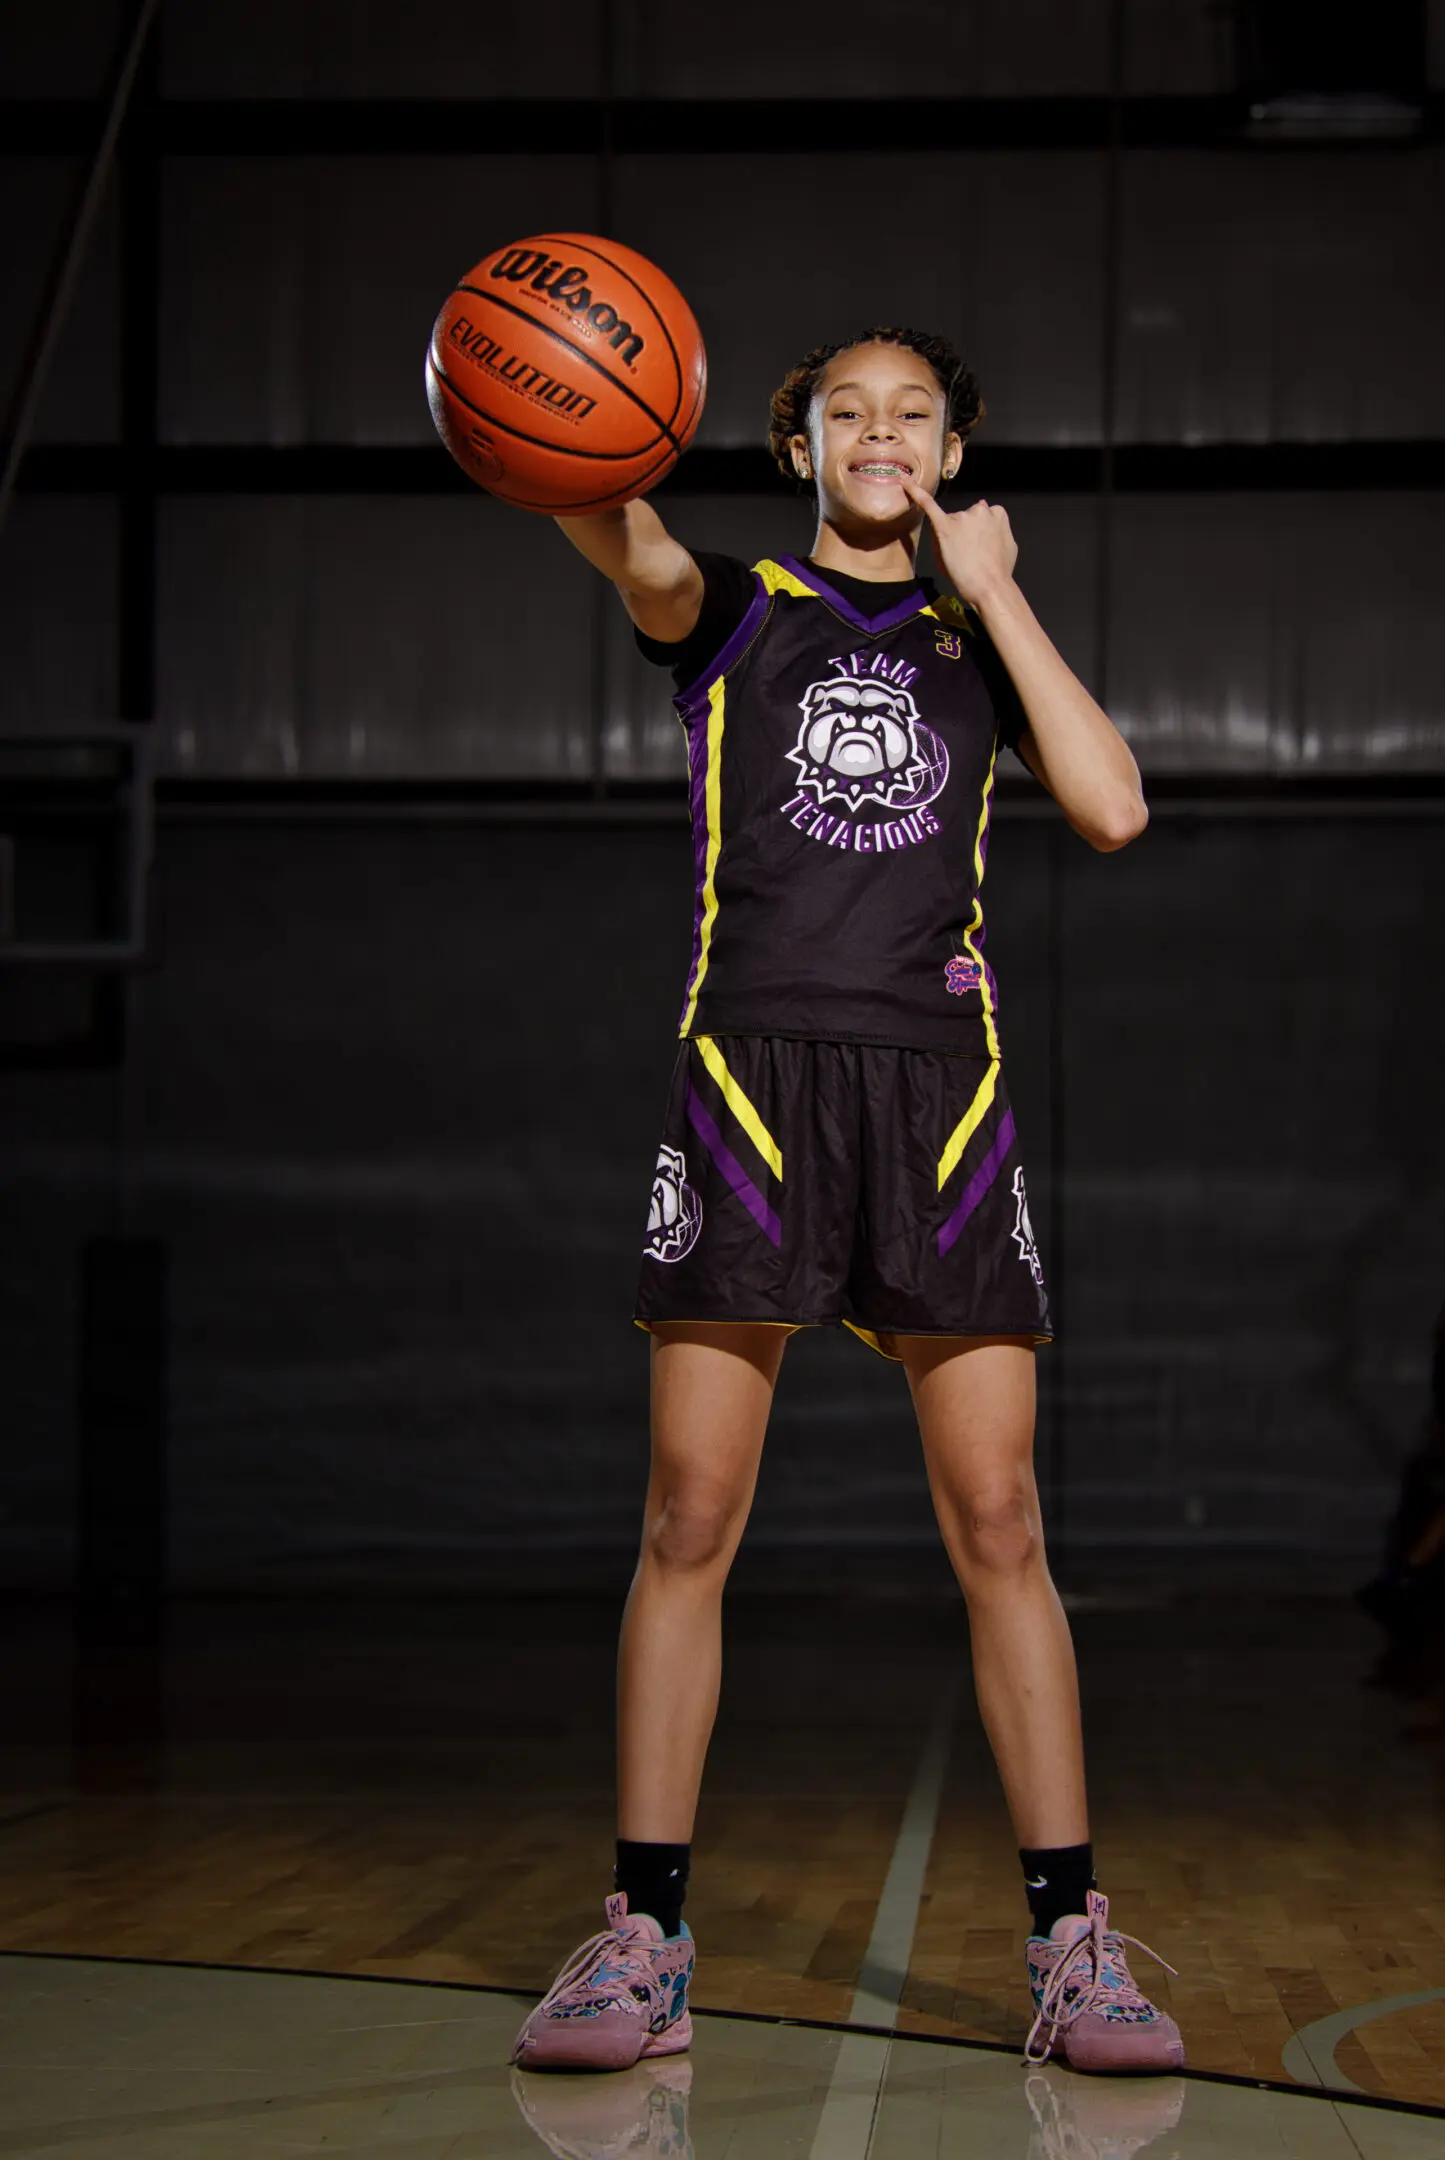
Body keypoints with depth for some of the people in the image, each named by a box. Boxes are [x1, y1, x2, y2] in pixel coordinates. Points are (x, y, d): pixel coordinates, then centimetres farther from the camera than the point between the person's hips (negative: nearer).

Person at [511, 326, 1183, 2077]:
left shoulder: (977, 637, 19)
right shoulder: (737, 609, 13)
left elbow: (1114, 808, 1)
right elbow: (635, 554, -14)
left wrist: (996, 592, 2)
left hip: (939, 1090, 1)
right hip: (749, 1076, -1)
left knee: (998, 1528, -3)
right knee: (689, 1519, -4)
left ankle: (1072, 1945, 1)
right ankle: (644, 1940, 1)